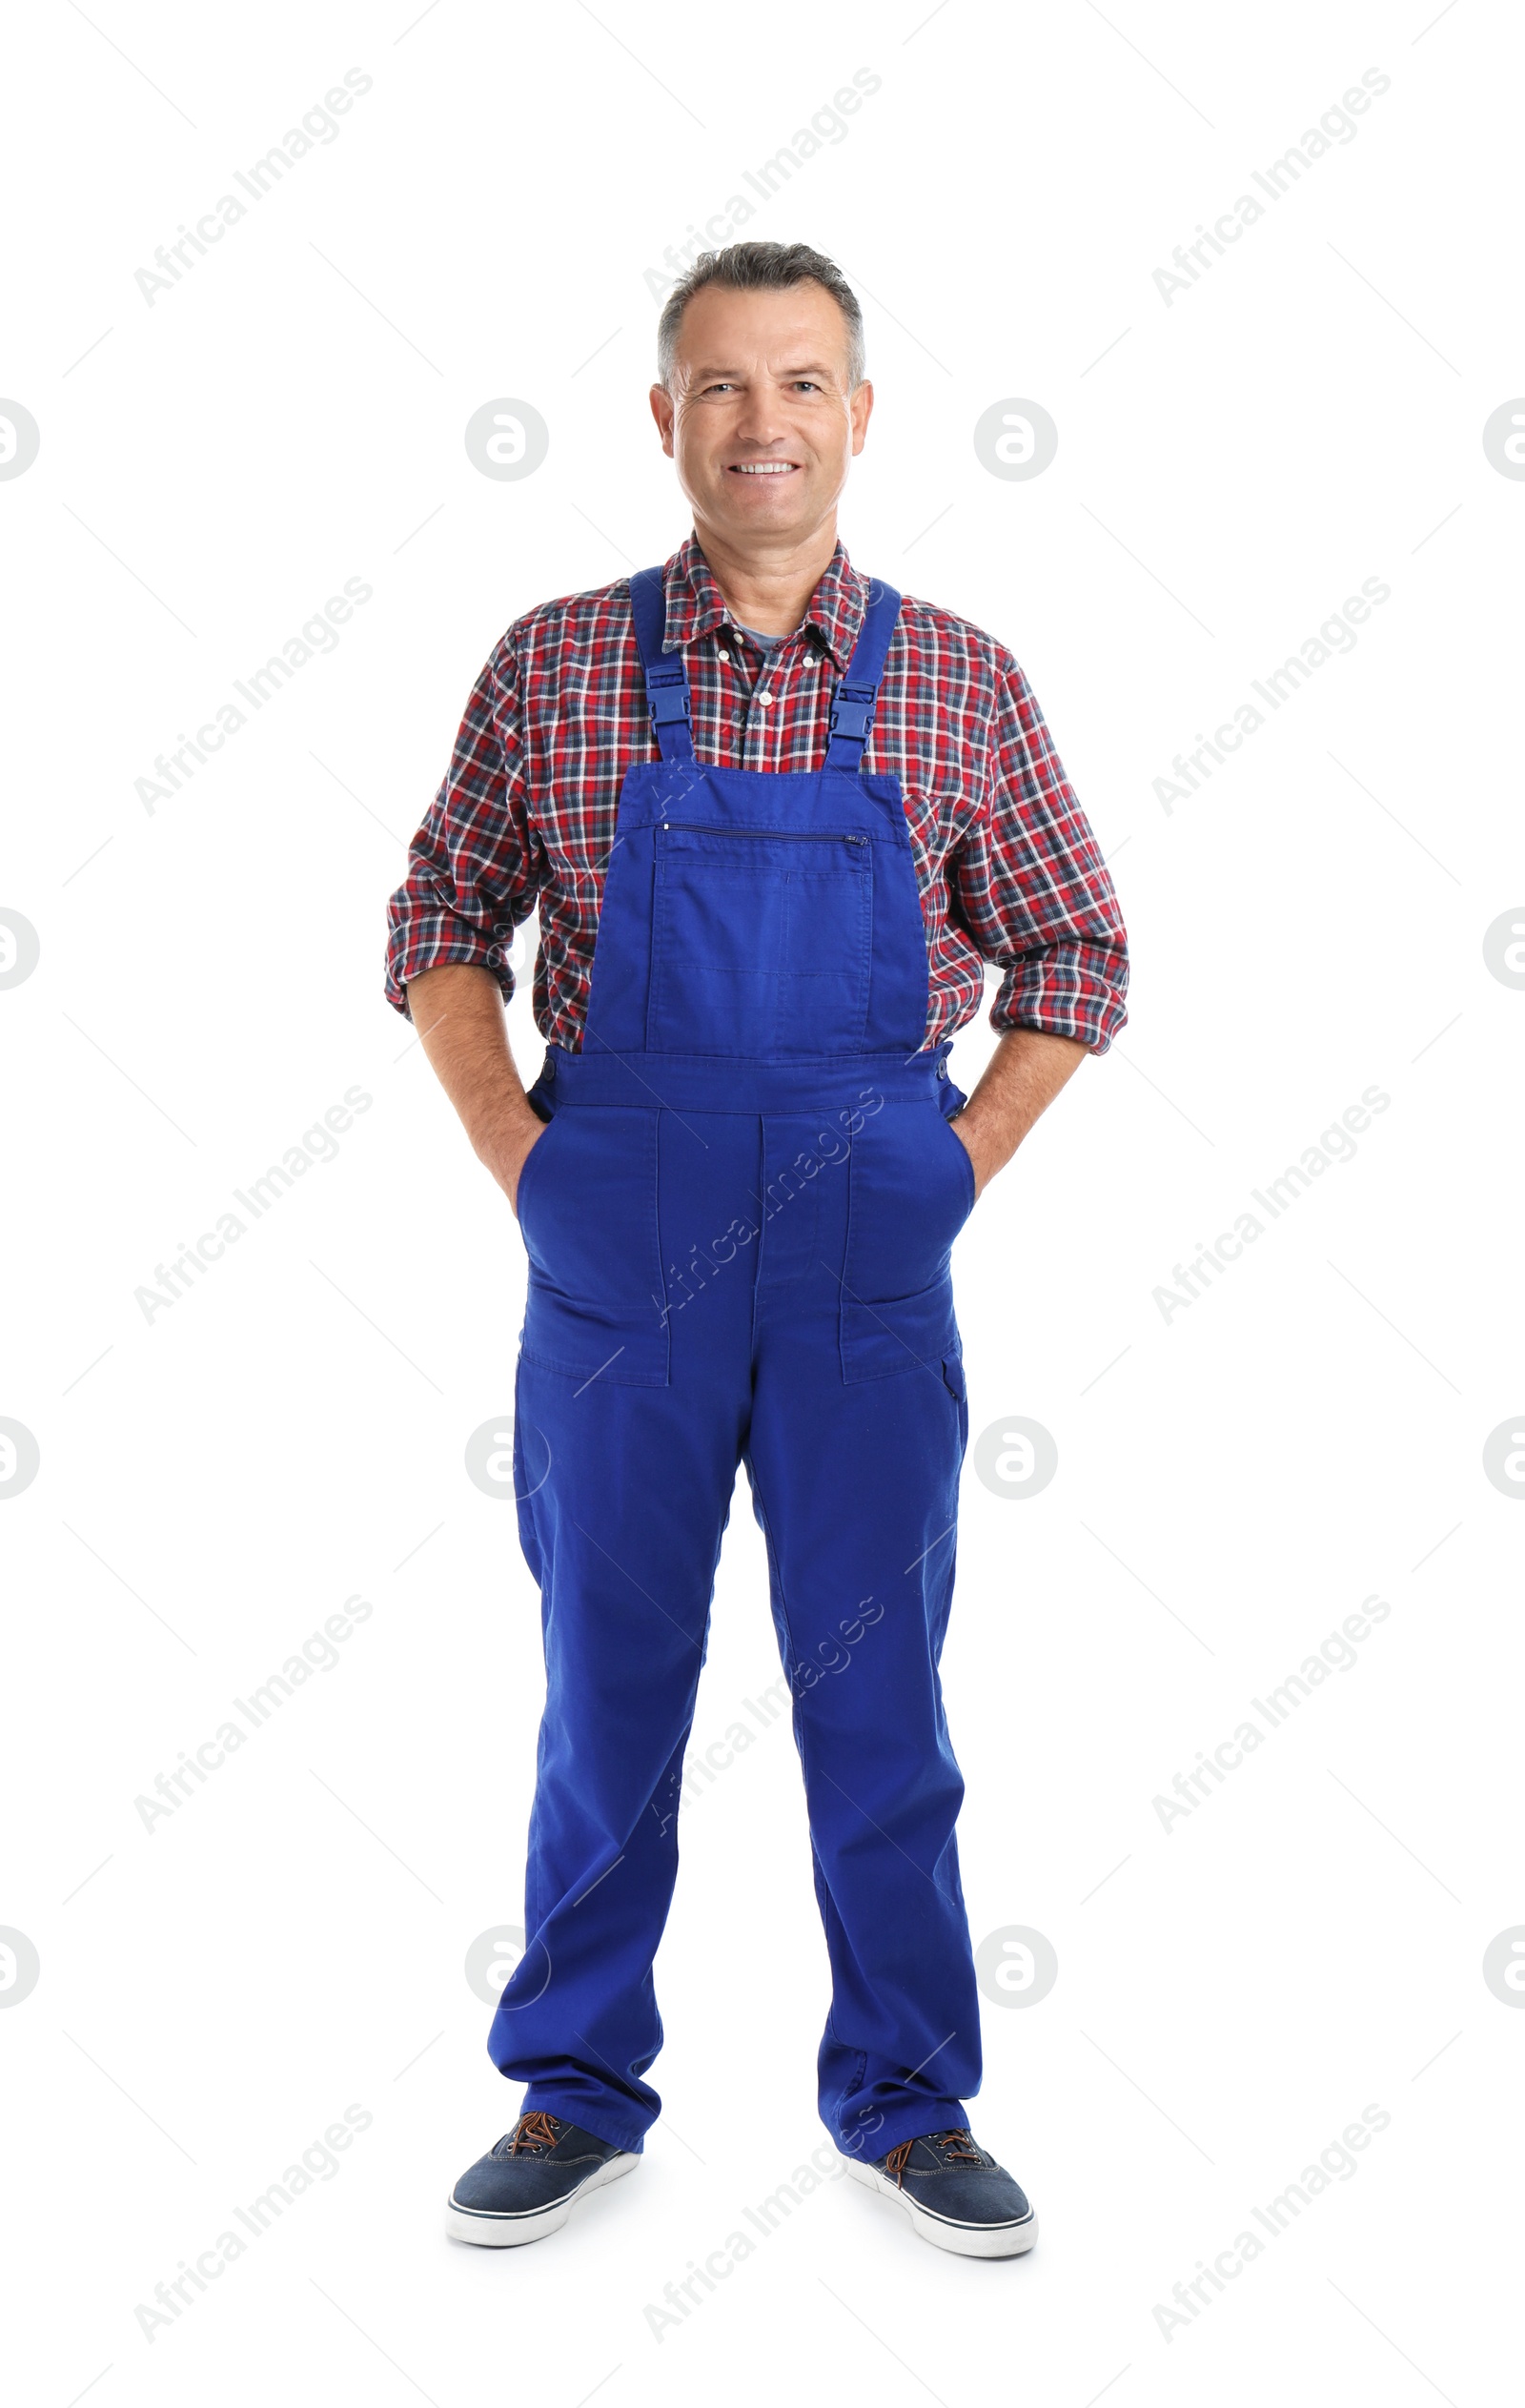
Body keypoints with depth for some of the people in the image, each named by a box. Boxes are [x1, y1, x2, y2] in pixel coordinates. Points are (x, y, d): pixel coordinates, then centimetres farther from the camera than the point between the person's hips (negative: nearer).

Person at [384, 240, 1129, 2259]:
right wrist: (520, 1154, -1)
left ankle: (908, 2097, 26)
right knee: (605, 1685, 10)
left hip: (867, 1265, 0)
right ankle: (578, 2094, 27)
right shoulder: (555, 666, 1)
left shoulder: (957, 683, 1)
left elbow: (1075, 952, 9)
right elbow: (441, 921, 8)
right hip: (618, 1258, 0)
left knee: (878, 1692, 9)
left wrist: (964, 1162, 0)